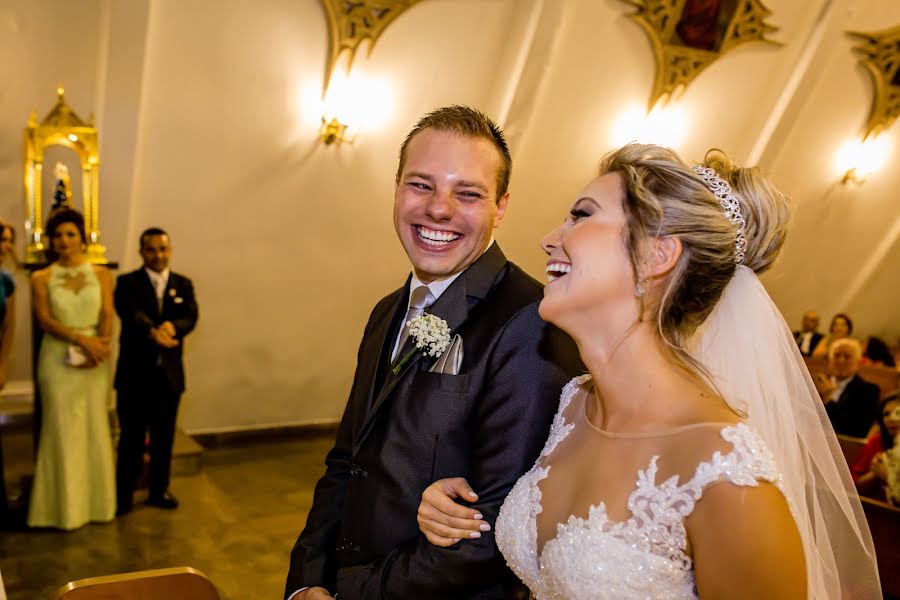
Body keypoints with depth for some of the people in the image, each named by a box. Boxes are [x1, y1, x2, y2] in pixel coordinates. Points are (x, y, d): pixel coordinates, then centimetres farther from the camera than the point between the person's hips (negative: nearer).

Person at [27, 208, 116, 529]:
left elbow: (107, 315, -1)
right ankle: (66, 506, 14)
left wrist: (100, 343, -18)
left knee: (94, 428, 6)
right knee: (62, 430, 3)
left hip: (95, 358, 1)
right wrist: (82, 339, -19)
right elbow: (45, 320, -7)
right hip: (58, 359, -1)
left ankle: (97, 502, 18)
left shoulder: (101, 274, 6)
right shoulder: (41, 278, 2)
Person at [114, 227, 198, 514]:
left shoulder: (183, 284, 9)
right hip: (135, 372, -3)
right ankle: (124, 493, 18)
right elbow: (131, 314, -20)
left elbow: (190, 316, -6)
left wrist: (172, 327, -30)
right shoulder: (127, 283, -1)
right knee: (132, 436, 4)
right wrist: (153, 332, -41)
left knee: (164, 436, 12)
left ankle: (159, 490, 26)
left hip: (169, 372, 3)